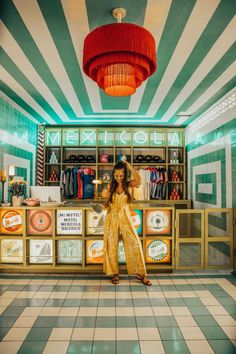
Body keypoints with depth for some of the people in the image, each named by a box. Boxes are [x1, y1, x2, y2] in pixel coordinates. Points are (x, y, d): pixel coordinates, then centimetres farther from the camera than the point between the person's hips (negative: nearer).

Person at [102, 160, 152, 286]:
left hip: (125, 217, -1)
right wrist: (102, 206, -7)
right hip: (112, 217, 2)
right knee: (111, 245, 5)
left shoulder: (129, 184, -3)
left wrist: (129, 166, -17)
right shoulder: (110, 185, 3)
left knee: (134, 243, -7)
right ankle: (114, 273, 20)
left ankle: (140, 273, 7)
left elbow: (138, 179, -25)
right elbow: (108, 202, 12)